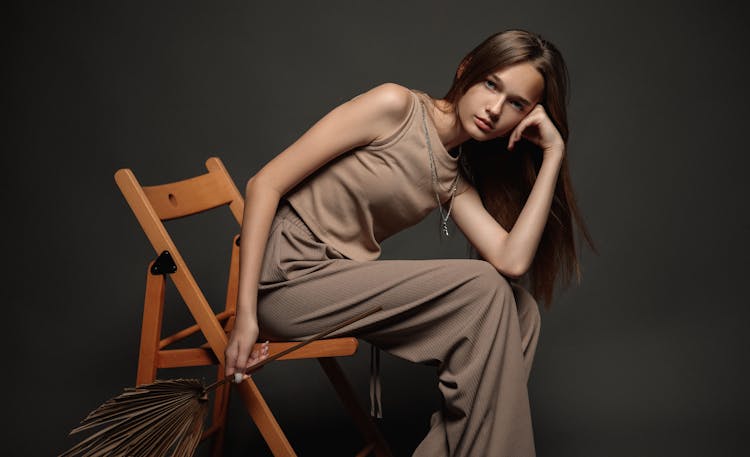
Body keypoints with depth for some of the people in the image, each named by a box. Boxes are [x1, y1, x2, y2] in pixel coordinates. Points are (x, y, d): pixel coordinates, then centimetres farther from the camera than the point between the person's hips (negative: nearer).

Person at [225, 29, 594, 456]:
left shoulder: (455, 181, 9)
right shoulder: (395, 105, -10)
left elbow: (511, 260, -9)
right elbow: (266, 184, -13)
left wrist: (554, 155, -4)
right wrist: (246, 313, -19)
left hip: (342, 278, 7)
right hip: (288, 274, -7)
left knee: (519, 313, -5)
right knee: (484, 289, -17)